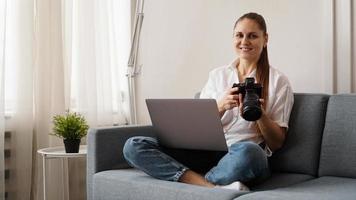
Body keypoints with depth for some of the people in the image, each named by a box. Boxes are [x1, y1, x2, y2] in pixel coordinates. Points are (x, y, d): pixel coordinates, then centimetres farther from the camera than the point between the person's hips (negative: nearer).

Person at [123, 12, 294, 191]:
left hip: (245, 158, -4)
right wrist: (220, 106, -9)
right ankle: (213, 186, -28)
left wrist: (260, 113, -13)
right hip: (207, 152, 4)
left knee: (246, 150, -43)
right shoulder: (216, 75, 16)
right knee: (133, 146, -18)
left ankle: (194, 181, -19)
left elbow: (277, 143, 5)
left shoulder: (278, 81, 7)